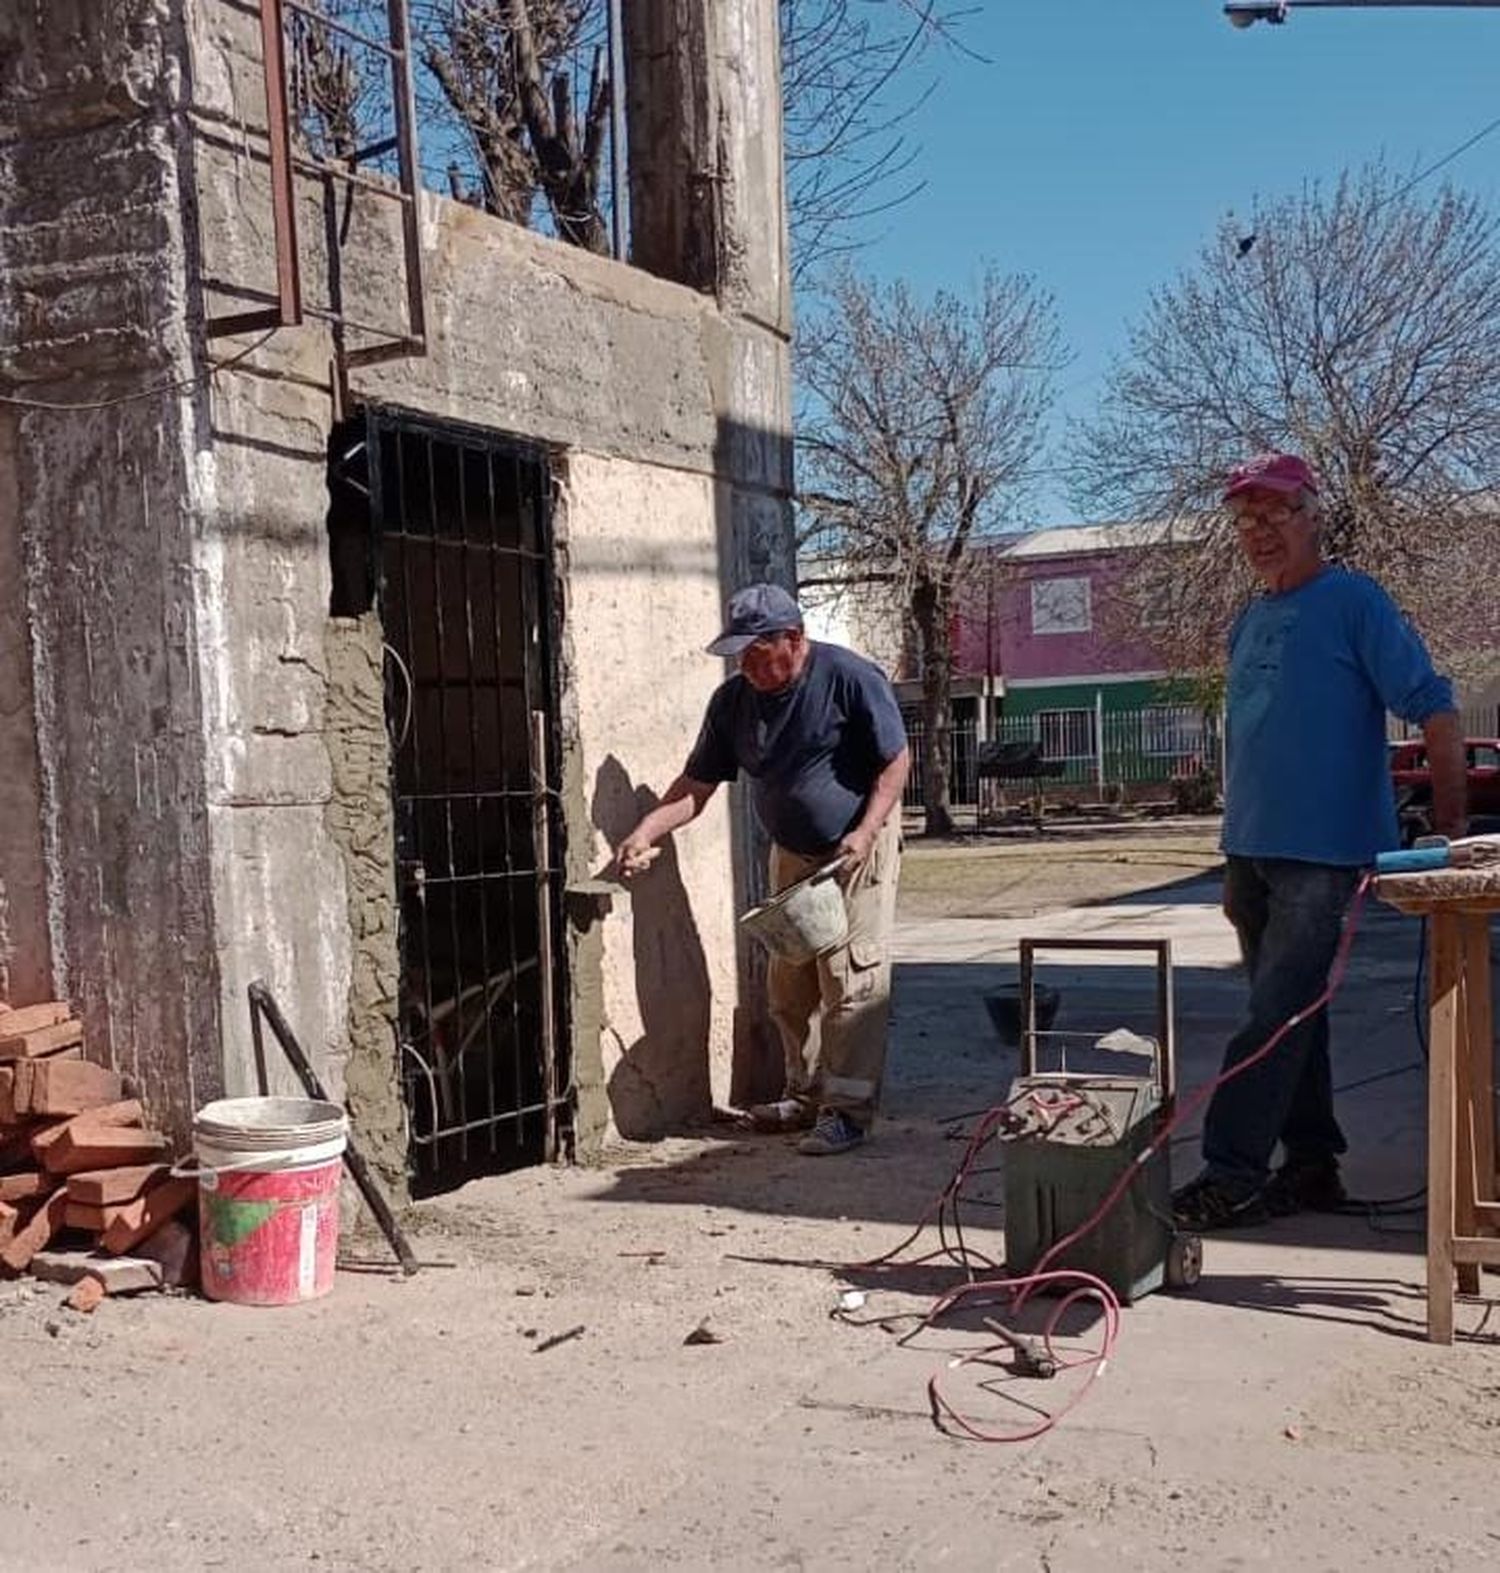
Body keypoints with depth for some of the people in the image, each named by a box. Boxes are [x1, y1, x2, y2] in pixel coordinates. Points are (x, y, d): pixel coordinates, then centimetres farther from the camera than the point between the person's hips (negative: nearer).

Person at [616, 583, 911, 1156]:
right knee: (789, 986, 11)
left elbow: (896, 761, -12)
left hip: (857, 852, -6)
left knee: (851, 982, -8)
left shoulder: (850, 678, -17)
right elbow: (696, 785, 0)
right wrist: (647, 830, -16)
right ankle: (805, 1094, 25)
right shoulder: (734, 698, -1)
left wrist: (865, 831, -24)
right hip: (791, 855, 6)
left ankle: (847, 1109, -2)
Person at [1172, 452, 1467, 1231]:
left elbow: (1435, 712, -11)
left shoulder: (1353, 604, -6)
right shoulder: (1249, 624, 15)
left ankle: (1232, 1173, -7)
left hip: (1322, 852, -8)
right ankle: (1312, 1167, 22)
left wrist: (1450, 832, -16)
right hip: (1252, 851, 8)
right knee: (1292, 1014, 13)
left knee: (1276, 1015, -9)